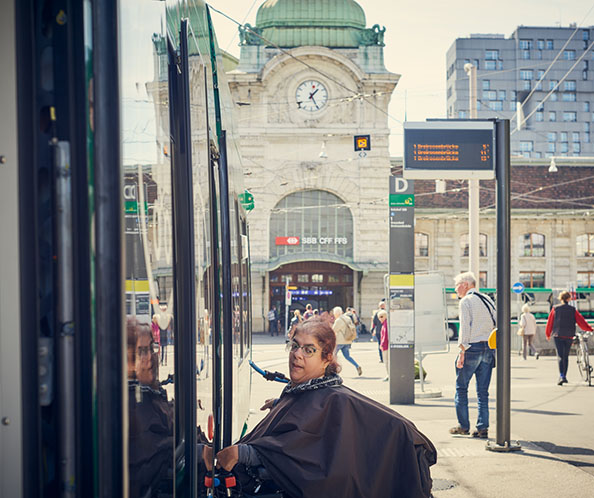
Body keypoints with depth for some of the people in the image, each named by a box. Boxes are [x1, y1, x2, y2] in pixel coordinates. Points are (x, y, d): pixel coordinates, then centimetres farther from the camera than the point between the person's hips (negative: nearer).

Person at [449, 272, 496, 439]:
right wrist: (494, 348, 15)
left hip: (472, 348, -6)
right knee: (483, 391, 8)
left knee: (461, 387, 6)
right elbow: (496, 324, 13)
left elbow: (465, 327, -13)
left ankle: (463, 426, 8)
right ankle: (483, 428, 5)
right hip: (489, 347, 6)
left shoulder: (466, 301, -5)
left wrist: (462, 351, -13)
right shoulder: (487, 300, 15)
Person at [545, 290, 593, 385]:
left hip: (558, 335, -1)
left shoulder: (555, 309, 2)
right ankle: (564, 376, 20)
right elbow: (581, 321, -3)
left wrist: (548, 334, 18)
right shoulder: (573, 310, 3)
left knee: (560, 356, -5)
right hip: (569, 336, 2)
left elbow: (550, 322, 7)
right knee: (566, 356, 15)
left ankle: (561, 376, -22)